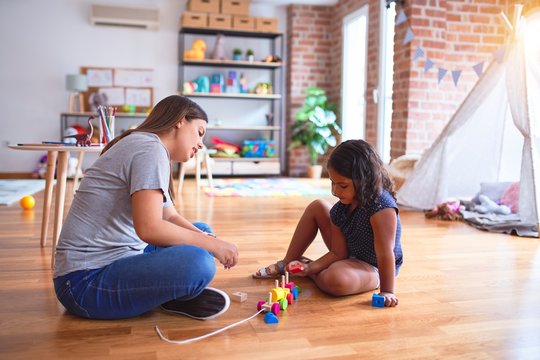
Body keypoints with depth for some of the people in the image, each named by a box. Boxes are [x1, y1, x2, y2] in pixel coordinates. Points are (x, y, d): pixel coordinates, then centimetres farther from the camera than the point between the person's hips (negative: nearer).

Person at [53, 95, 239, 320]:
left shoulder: (148, 148, 16)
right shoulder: (151, 149, -16)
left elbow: (172, 218, 14)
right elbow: (149, 228, -27)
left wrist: (210, 240, -3)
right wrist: (211, 244, -16)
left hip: (117, 259, 11)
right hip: (86, 281, -11)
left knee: (202, 231, 13)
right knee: (197, 263, -31)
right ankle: (175, 298, -1)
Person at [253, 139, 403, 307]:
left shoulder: (382, 207, -33)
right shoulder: (340, 208, -11)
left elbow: (385, 254, -31)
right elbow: (338, 253, -10)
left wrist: (387, 291, -28)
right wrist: (310, 267, -21)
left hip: (373, 269, -7)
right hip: (349, 256, 7)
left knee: (336, 280, -40)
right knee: (316, 207, 2)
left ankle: (308, 269, -1)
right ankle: (286, 264, 14)